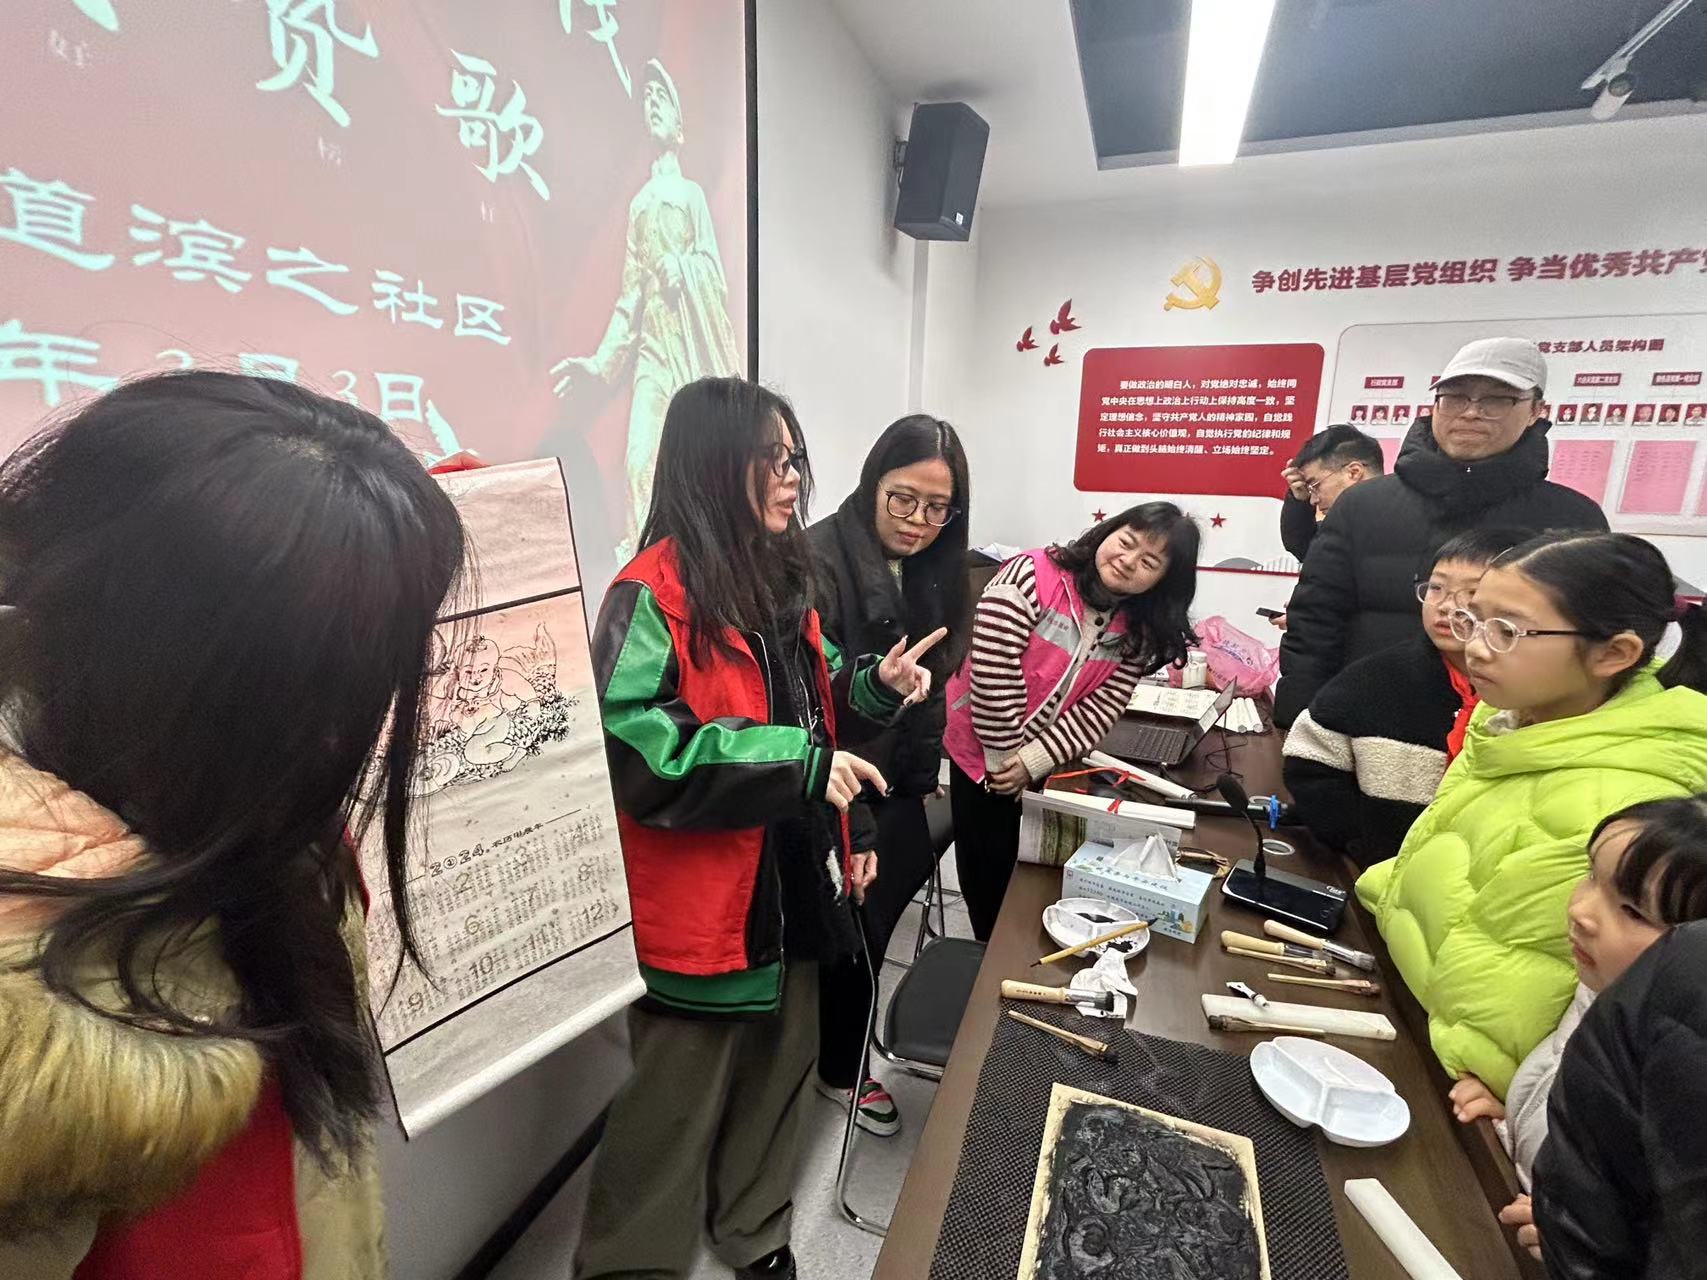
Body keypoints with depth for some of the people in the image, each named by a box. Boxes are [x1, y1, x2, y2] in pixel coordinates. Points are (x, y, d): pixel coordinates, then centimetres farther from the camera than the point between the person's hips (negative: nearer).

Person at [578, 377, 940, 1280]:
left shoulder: (781, 579, 8)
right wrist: (802, 766, -28)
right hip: (700, 902, -8)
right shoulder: (653, 595, -18)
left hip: (793, 882, 8)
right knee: (675, 1105, 11)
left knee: (778, 1070, 25)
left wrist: (876, 686, -3)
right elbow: (636, 749, -26)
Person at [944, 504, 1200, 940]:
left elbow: (1101, 708, -10)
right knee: (989, 875, 9)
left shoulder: (1138, 630, -5)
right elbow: (993, 680, -24)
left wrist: (1033, 761, -20)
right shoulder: (1030, 579, -23)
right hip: (984, 754, -4)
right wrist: (1005, 758, -18)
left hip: (1047, 765, 4)